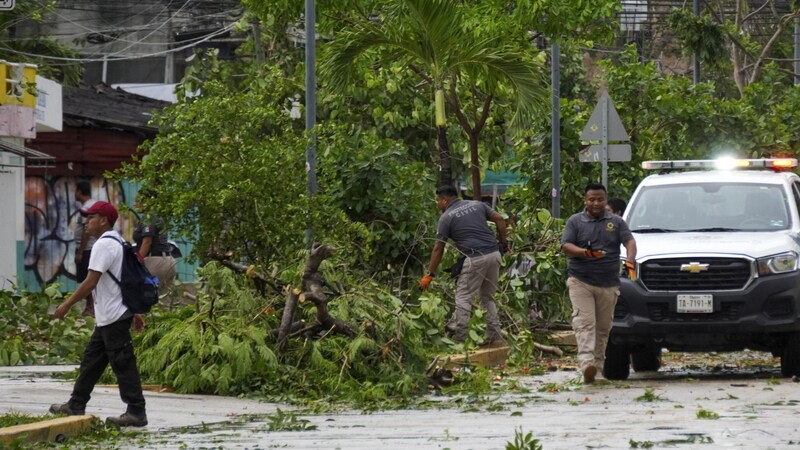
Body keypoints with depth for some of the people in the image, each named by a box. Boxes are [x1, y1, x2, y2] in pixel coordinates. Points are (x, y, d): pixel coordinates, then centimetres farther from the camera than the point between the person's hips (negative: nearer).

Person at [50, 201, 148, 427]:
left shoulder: (104, 245, -17)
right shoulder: (118, 243, 16)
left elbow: (91, 282, -22)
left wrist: (67, 305, -16)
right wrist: (135, 312, 24)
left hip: (113, 317, -11)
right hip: (107, 317, 11)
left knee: (123, 365, -7)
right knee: (91, 360, 15)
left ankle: (136, 412, -5)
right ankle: (76, 406, 21)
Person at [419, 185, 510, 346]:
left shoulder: (446, 218, 1)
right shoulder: (476, 204, 16)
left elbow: (438, 249, 1)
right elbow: (499, 219, 9)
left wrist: (429, 275, 6)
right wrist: (504, 243, 15)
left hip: (476, 259, -6)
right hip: (494, 254, 6)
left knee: (463, 298, -1)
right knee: (488, 297, 17)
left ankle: (459, 339, -7)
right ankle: (495, 338, 13)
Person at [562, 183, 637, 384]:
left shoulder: (616, 222, 12)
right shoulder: (575, 221, 8)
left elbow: (629, 241, 2)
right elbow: (566, 246, -2)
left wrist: (630, 261, -20)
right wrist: (585, 253, -22)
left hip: (608, 284, 2)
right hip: (580, 282, -2)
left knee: (603, 327, 7)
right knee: (584, 323, -16)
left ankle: (598, 363, 18)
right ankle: (586, 363, -28)